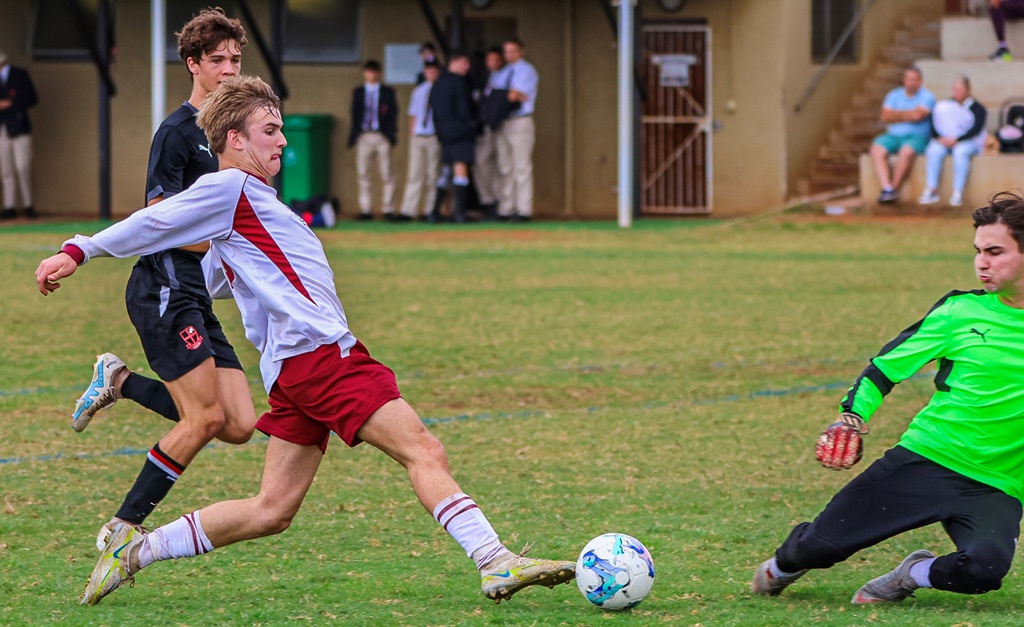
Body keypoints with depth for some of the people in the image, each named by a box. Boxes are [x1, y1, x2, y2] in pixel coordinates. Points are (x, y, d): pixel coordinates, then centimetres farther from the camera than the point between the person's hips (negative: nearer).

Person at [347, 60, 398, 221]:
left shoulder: (387, 92, 9)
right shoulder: (358, 92, 14)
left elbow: (393, 114, 7)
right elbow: (354, 115, 11)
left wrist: (392, 134, -4)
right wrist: (353, 135, 2)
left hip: (382, 136, -2)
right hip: (363, 136, 2)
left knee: (387, 174, -3)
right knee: (363, 174, 0)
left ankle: (389, 210, 0)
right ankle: (365, 210, 5)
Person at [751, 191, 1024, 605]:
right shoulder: (962, 310, 0)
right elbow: (889, 364, 5)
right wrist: (852, 415, -8)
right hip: (922, 457, 1)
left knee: (985, 567, -32)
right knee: (821, 545, -6)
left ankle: (915, 575, 2)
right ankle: (786, 563, 33)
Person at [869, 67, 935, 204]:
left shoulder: (927, 97, 2)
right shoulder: (894, 95, 15)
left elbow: (917, 115, -14)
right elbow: (885, 116, 2)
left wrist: (897, 114, 0)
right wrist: (908, 116, -5)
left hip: (917, 137, -4)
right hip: (893, 136, 4)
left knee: (907, 151, -37)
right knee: (877, 149, -27)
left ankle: (894, 189, -26)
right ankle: (887, 188, -36)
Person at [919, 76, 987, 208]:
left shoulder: (977, 108, 5)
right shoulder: (945, 106, 14)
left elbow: (976, 129, -9)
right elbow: (933, 127, 9)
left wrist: (956, 140, -19)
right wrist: (939, 138, -12)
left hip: (969, 142, -3)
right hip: (944, 141, 3)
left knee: (961, 151, -37)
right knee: (935, 151, -31)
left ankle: (958, 193, -39)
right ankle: (931, 190, -33)